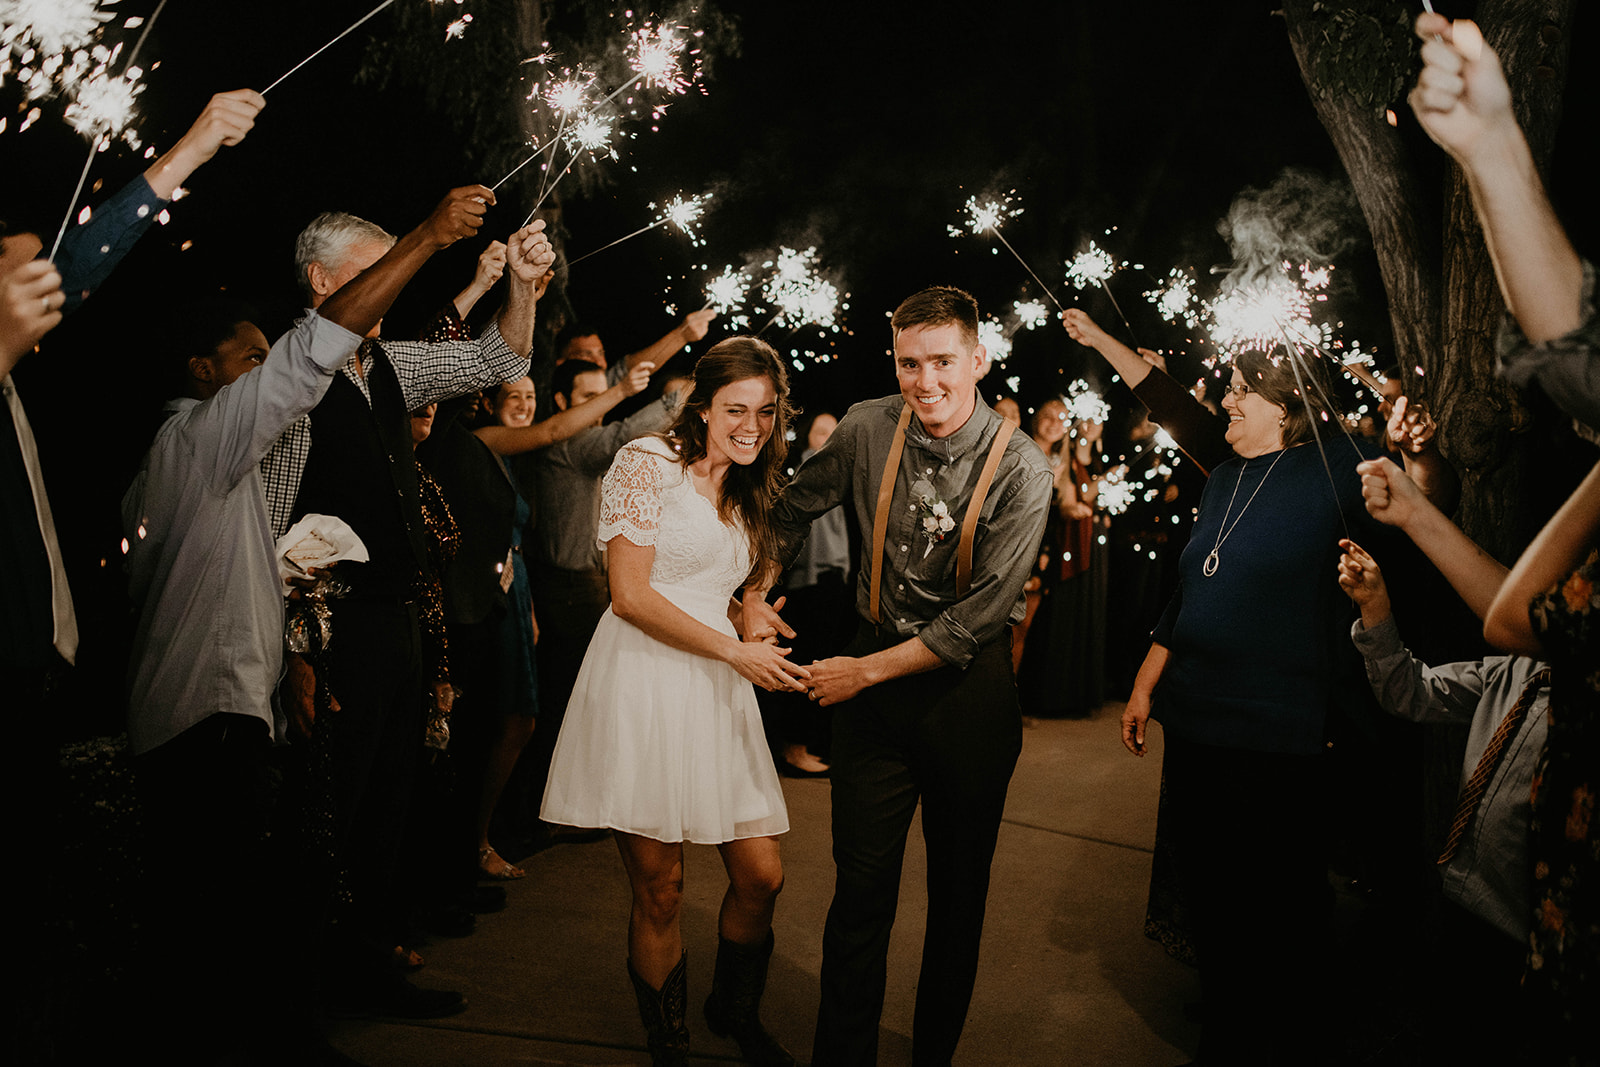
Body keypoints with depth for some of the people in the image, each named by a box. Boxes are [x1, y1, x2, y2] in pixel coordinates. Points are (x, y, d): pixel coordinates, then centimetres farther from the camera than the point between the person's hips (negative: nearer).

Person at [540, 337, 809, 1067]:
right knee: (659, 891, 0)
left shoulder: (744, 496, 20)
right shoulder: (650, 463, -5)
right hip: (644, 686, -7)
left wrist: (751, 616, 11)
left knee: (761, 877, 5)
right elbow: (631, 596, -12)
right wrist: (734, 650, -11)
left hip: (717, 693, 7)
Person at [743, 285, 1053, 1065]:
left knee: (959, 891, 12)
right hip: (872, 667, 2)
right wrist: (755, 594, 10)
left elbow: (977, 618, -15)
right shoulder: (867, 430, -6)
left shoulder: (1020, 471, -15)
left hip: (968, 684, -1)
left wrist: (867, 670, -13)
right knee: (861, 885, 1)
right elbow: (794, 507, 14)